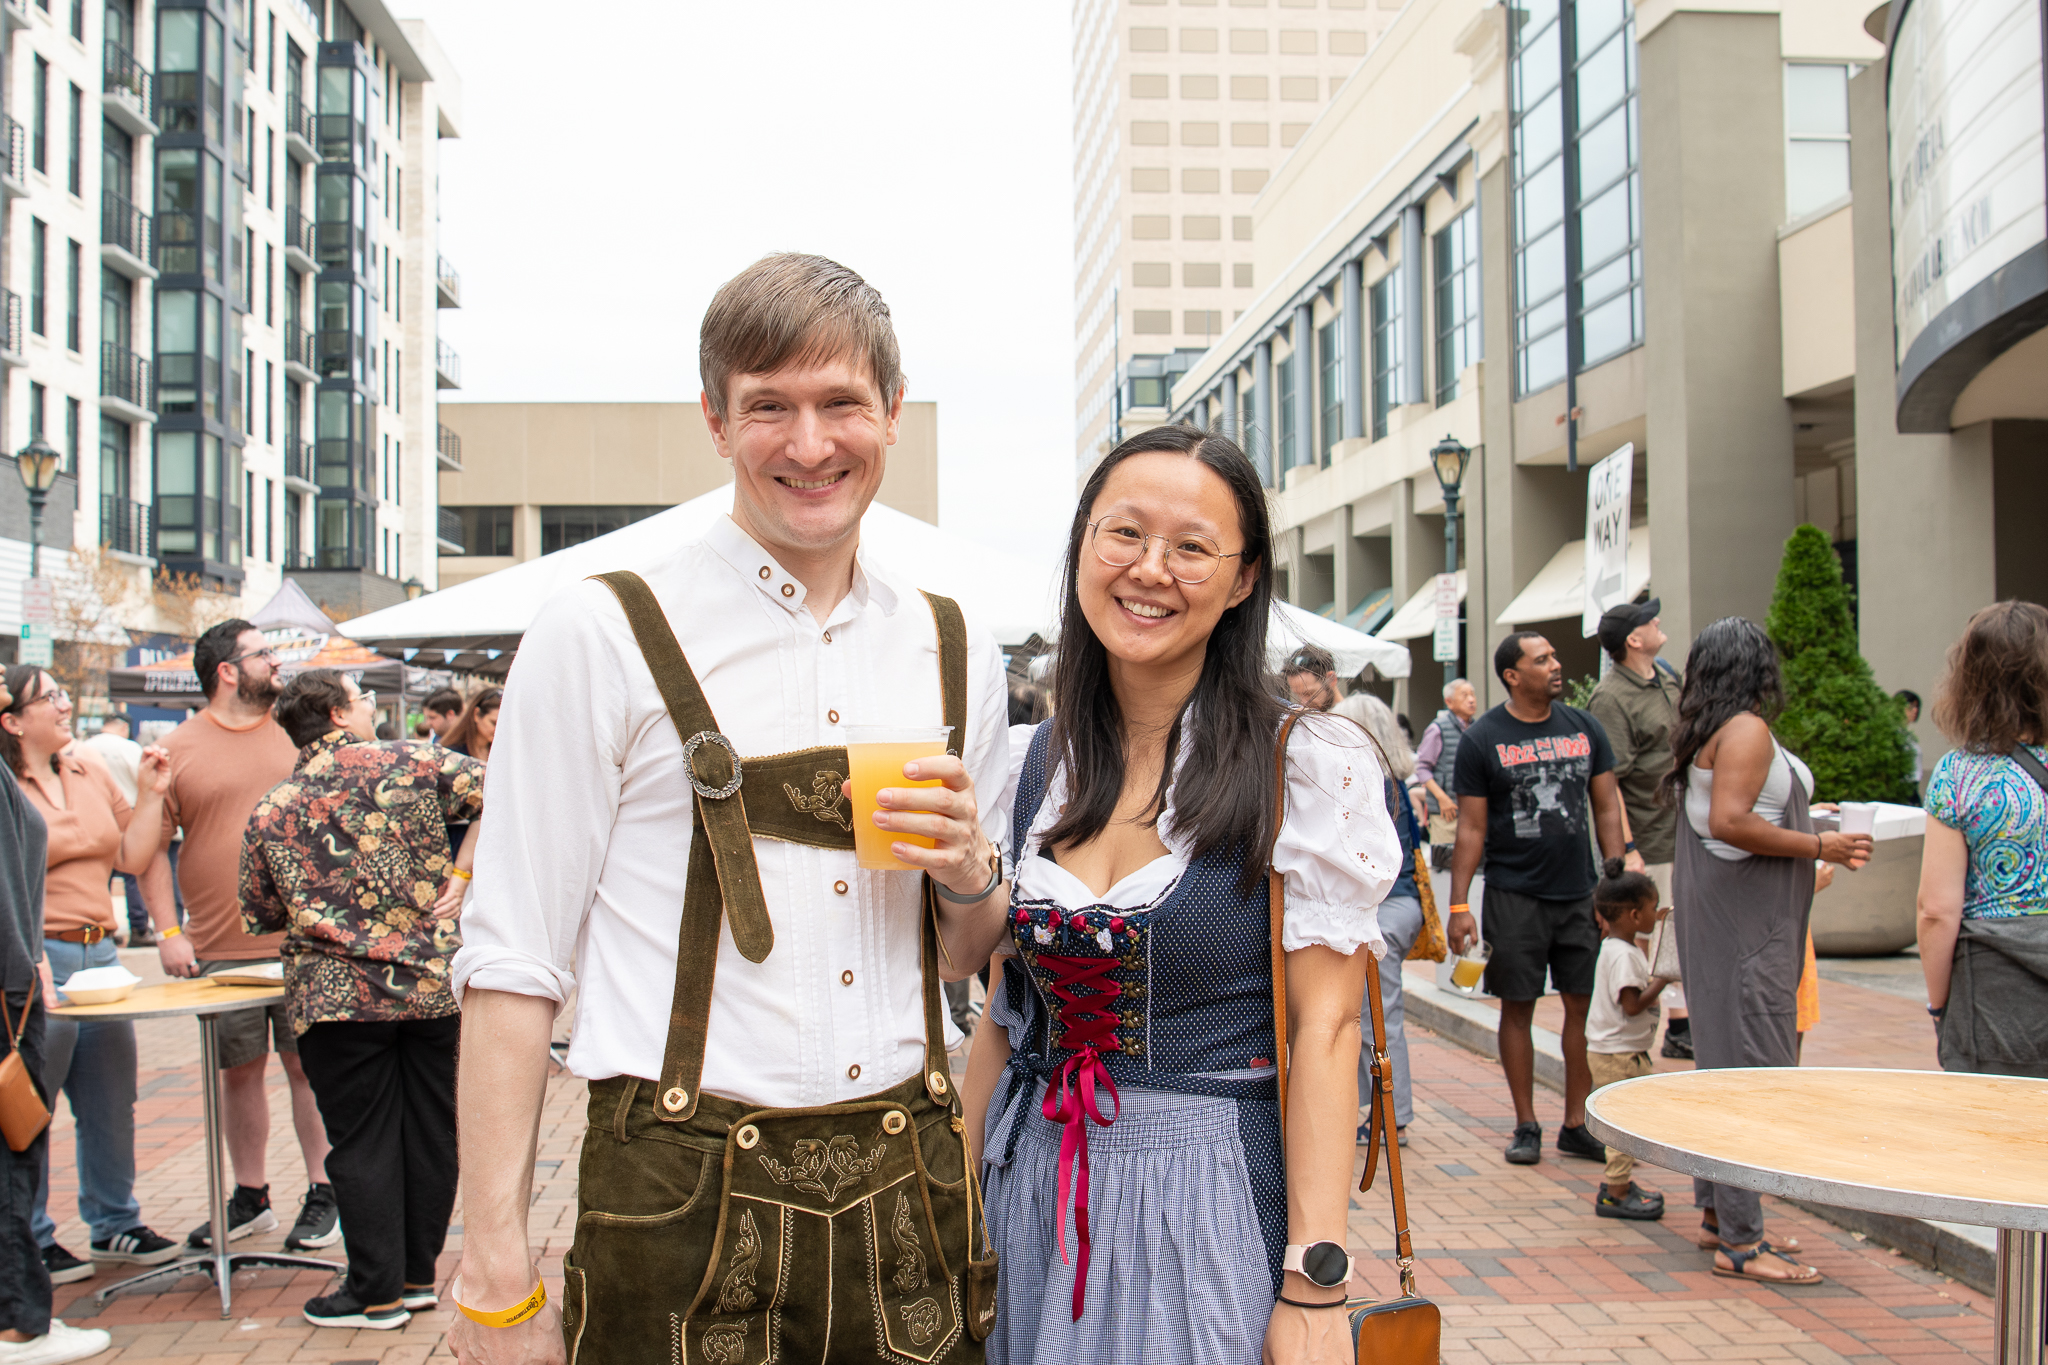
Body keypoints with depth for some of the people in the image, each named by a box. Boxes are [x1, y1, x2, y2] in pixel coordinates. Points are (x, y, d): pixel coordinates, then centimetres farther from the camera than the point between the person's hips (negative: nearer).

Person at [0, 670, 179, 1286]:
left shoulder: (91, 775, 11)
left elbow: (132, 857, 13)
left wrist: (150, 795, 4)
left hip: (99, 952, 7)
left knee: (111, 1104, 14)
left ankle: (114, 1225, 27)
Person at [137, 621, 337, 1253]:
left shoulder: (297, 734, 6)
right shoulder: (178, 749, 2)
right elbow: (150, 846, 2)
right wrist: (168, 932, -6)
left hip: (300, 942, 0)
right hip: (219, 948, 0)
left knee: (307, 1065, 2)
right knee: (238, 1071, 9)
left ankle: (322, 1196, 11)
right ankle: (250, 1198, 22)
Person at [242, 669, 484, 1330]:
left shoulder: (271, 811, 3)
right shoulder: (412, 764, -1)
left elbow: (260, 915, 12)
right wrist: (460, 873, -3)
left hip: (339, 996, -1)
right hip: (434, 982, 1)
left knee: (363, 1142, 7)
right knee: (429, 1132, 12)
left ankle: (378, 1291, 12)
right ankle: (419, 1274, 23)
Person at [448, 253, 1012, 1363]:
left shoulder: (958, 653, 8)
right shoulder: (601, 635, -6)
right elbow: (509, 968, -8)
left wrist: (970, 876, -5)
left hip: (904, 1199, 4)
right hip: (682, 1216, -4)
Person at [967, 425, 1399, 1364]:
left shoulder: (1310, 768, -10)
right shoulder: (1035, 767, 4)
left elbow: (1326, 1028, -13)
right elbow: (1005, 1009, 11)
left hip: (1214, 1206, -4)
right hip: (1035, 1199, 4)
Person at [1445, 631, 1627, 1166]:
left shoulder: (1584, 728, 7)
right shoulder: (1482, 739, -4)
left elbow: (1607, 810, 10)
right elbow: (1471, 829, -4)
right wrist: (1458, 905, -9)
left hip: (1580, 894, 3)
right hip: (1514, 896, -3)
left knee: (1585, 1006, 4)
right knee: (1517, 1008, 4)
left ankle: (1576, 1124, 15)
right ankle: (1527, 1125, 15)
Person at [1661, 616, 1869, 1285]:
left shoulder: (1705, 733, 14)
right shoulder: (1747, 729, -14)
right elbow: (1729, 821, -25)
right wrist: (1818, 846, -17)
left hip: (1715, 914, 10)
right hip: (1748, 921, -10)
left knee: (1721, 1062, 14)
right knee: (1754, 1067, -8)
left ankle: (1718, 1215, 23)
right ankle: (1740, 1241, -7)